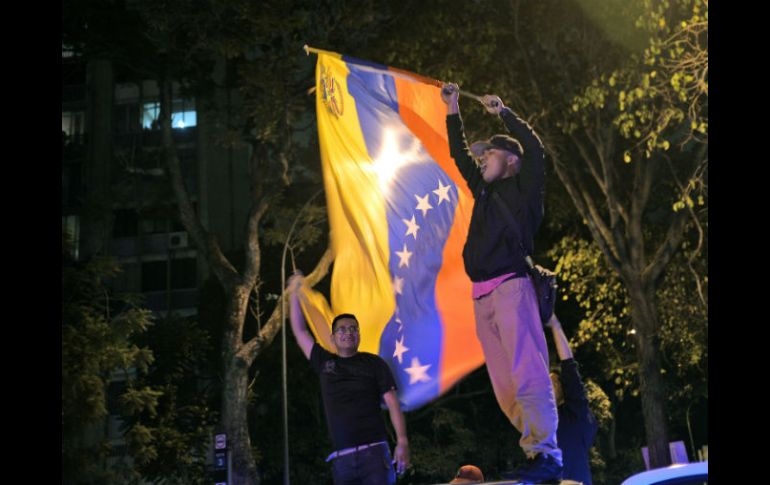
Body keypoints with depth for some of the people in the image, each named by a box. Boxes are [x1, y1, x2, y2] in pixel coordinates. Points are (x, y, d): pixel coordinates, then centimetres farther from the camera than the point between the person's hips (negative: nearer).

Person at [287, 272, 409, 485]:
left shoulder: (373, 363, 8)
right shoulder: (324, 363, 15)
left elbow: (393, 403, 2)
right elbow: (299, 330, 20)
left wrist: (402, 442, -9)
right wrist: (294, 293, 21)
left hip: (374, 451, -2)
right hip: (341, 457, 3)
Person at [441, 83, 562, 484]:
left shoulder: (523, 188, 7)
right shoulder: (485, 191, 24)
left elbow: (534, 149, -8)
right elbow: (458, 155, 33)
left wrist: (502, 113, 2)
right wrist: (452, 112, 31)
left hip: (509, 287, -7)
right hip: (482, 296, 8)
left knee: (527, 371, -16)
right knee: (503, 383, 1)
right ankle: (536, 452, 2)